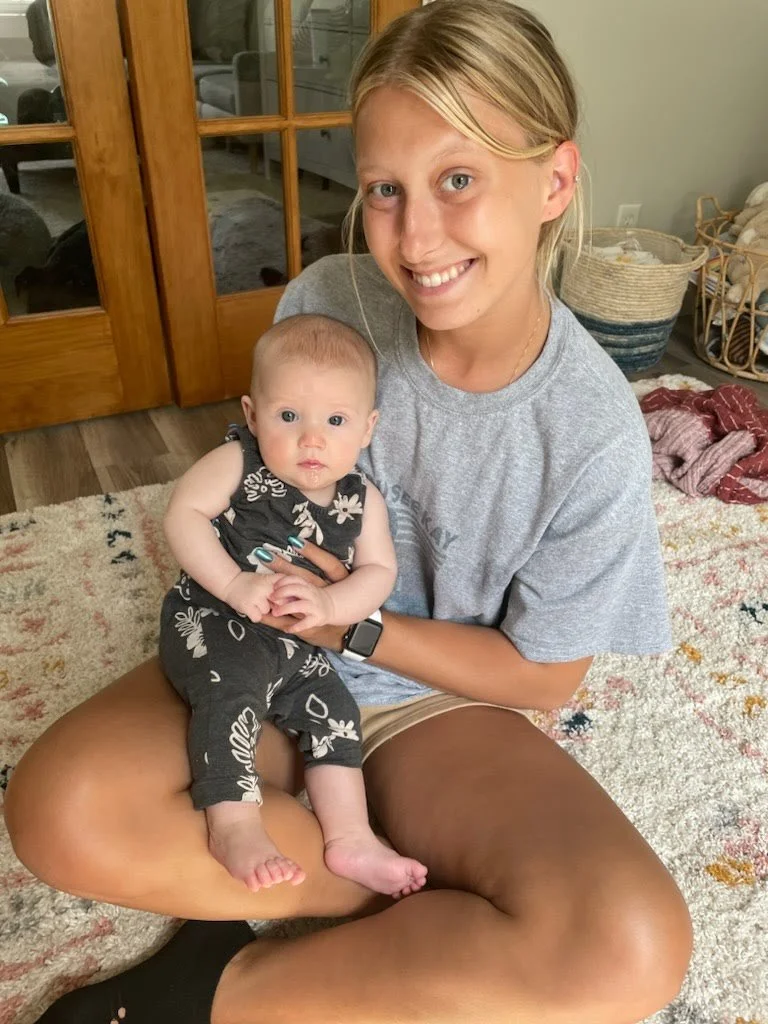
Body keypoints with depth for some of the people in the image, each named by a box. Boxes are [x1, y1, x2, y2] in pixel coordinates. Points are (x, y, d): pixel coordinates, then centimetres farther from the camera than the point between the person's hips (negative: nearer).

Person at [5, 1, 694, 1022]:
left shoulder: (593, 434, -20)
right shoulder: (326, 302, -13)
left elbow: (540, 675, -8)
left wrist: (355, 626, -16)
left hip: (438, 699, -1)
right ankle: (434, 915, -7)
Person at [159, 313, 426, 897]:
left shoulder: (362, 501, -2)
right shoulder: (236, 463, -13)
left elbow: (379, 572, -5)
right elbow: (183, 515, -18)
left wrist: (329, 603, -26)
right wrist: (234, 585, -29)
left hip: (293, 643, 5)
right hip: (210, 620, -5)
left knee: (333, 708, 0)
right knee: (237, 684, -30)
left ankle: (350, 838, 7)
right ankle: (233, 826, -26)